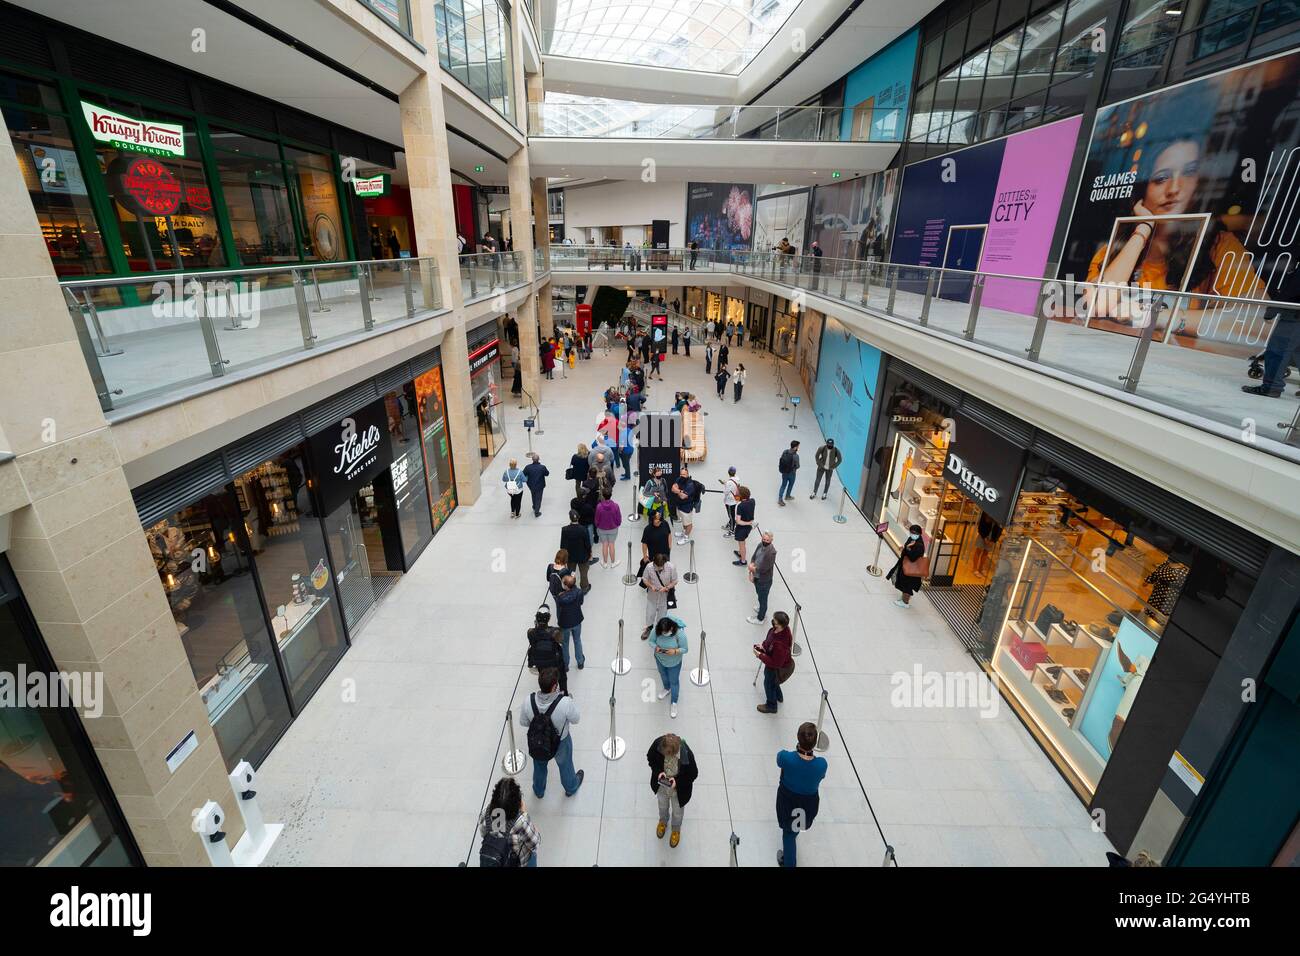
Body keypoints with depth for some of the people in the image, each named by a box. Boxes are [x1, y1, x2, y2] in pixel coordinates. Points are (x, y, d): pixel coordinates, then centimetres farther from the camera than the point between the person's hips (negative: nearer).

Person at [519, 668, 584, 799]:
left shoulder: (528, 701, -31)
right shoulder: (565, 702, -39)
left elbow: (523, 722, -11)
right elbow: (575, 719, -19)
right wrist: (573, 702, -3)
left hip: (536, 742, 2)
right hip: (561, 742, -2)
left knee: (539, 766, 34)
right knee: (565, 765, 31)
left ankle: (538, 791, 62)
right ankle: (570, 788, 60)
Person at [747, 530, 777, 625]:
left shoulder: (771, 552, -31)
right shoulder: (760, 545, -7)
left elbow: (763, 569, -28)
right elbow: (753, 558, 3)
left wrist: (752, 568, -12)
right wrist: (751, 573, -6)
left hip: (764, 581, -7)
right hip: (756, 577, 7)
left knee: (762, 599, 14)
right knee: (759, 596, 29)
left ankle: (760, 619, 34)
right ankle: (762, 611, 53)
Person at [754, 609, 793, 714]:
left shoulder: (780, 645, -46)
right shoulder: (784, 629, -21)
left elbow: (775, 663, -33)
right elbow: (769, 639, 0)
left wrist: (760, 655, -27)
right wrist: (763, 646, -13)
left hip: (778, 668, -8)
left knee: (769, 683, 20)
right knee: (767, 674, 34)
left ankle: (771, 706, 49)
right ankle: (779, 697, 61)